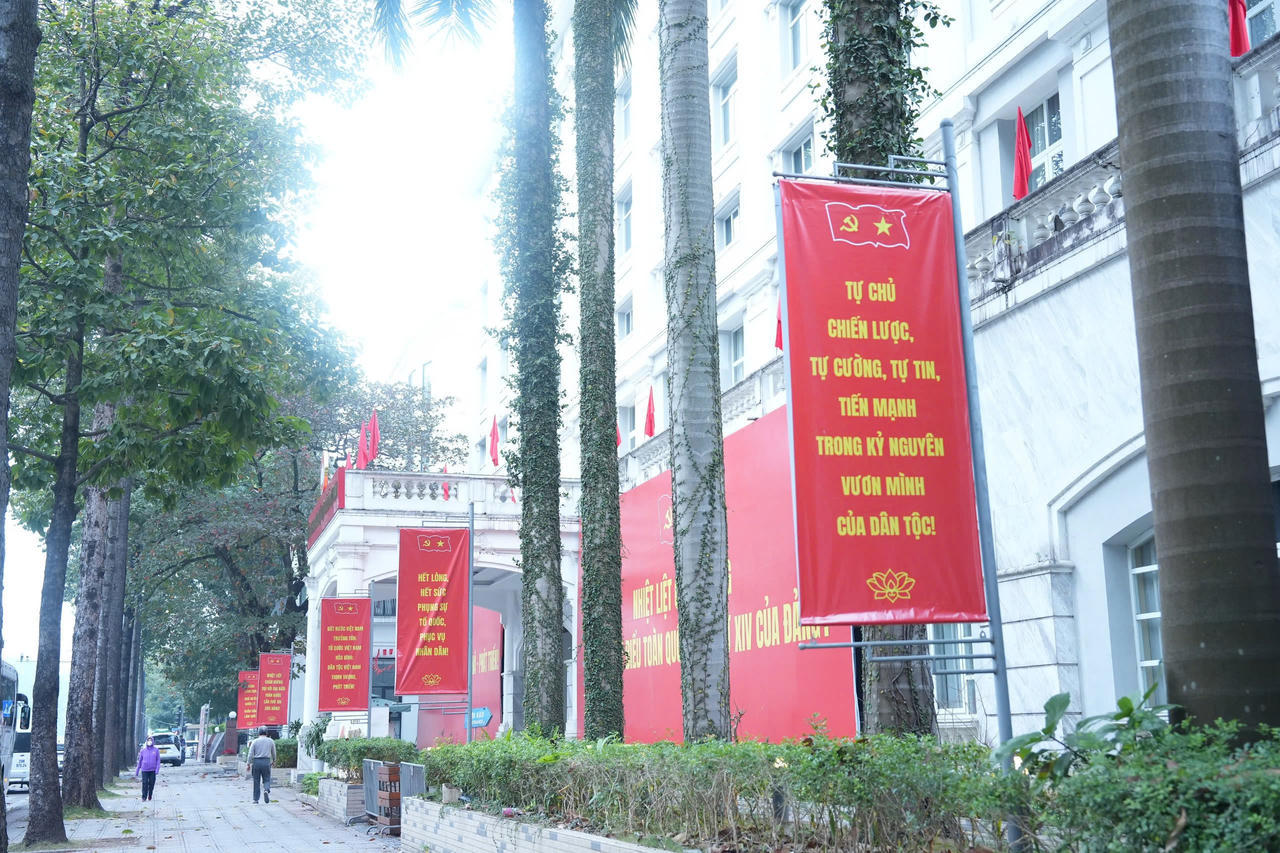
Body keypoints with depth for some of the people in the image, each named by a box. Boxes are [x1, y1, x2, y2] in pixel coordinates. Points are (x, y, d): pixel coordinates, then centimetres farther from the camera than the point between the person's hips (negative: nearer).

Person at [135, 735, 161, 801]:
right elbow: (139, 761, 10)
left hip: (153, 770, 0)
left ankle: (150, 796, 17)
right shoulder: (143, 750, 5)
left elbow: (158, 760, 1)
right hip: (144, 770, 0)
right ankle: (144, 797, -2)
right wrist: (136, 772, 10)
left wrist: (157, 770, -11)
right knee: (145, 784, -6)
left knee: (151, 784, 3)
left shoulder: (156, 750, 2)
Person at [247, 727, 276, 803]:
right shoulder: (271, 741, 7)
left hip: (256, 762, 0)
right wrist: (274, 761, 32)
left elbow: (250, 754, -3)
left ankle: (255, 799, 10)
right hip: (266, 762, 0)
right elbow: (273, 753, 16)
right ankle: (266, 790, -25)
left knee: (256, 781, 8)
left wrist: (249, 764, 1)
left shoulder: (255, 741, 2)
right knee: (266, 780, 6)